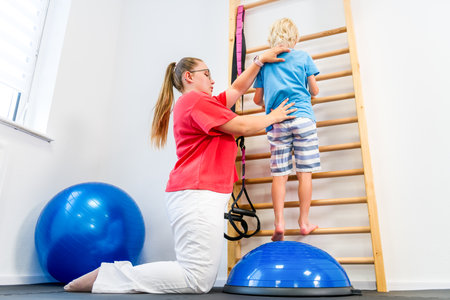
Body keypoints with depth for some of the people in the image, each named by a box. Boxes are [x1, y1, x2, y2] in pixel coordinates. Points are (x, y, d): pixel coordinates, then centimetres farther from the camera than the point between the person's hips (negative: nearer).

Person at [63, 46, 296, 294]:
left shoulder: (199, 103, 26)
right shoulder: (196, 99, -4)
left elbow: (238, 88, 35)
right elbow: (242, 127, -4)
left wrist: (260, 61, 33)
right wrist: (273, 117, 12)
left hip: (201, 196, 11)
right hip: (198, 195, -11)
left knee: (201, 278, 5)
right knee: (198, 281, -11)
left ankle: (116, 273, 5)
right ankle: (105, 276, -8)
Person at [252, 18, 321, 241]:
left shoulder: (264, 62, 12)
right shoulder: (303, 57, 9)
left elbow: (257, 99, 14)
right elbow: (314, 91, 12)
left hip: (277, 123, 1)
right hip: (303, 117, -1)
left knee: (279, 174, 2)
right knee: (304, 173, 3)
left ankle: (279, 222, -3)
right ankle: (304, 221, 9)